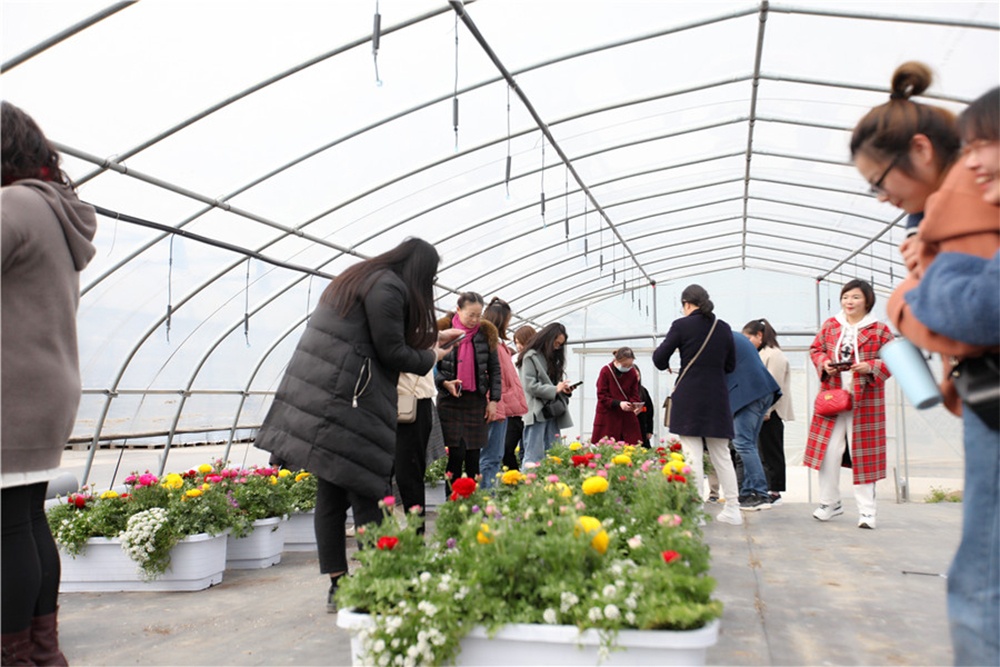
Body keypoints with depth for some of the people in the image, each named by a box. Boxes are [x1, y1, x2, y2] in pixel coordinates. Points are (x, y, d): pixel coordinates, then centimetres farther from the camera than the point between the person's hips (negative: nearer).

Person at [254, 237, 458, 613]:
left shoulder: (361, 279, 22)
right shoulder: (387, 288, -9)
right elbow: (392, 352, -12)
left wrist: (433, 337, 33)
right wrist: (430, 357, 6)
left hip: (317, 397, 10)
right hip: (345, 403, -10)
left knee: (330, 495, 9)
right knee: (368, 495, -4)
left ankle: (337, 587, 15)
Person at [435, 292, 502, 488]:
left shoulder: (486, 333, 4)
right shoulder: (442, 331, -3)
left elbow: (494, 369, 8)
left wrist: (493, 400, 3)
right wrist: (444, 382, -17)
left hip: (476, 401, 3)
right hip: (450, 400, -2)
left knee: (473, 455, 5)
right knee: (456, 453, -7)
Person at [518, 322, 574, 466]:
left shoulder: (551, 357, 19)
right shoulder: (531, 357, -5)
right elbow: (530, 386, -13)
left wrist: (564, 389, 2)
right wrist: (555, 389, -15)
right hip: (536, 412, -8)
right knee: (534, 455, -10)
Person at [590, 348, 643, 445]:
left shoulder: (632, 372, 2)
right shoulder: (605, 371, -8)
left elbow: (634, 394, 7)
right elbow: (602, 396, -10)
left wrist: (635, 404, -15)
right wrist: (619, 403, -22)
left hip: (627, 416, 3)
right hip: (607, 417, -3)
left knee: (632, 445, -2)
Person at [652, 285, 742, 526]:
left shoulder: (682, 325, -6)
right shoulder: (724, 328, 8)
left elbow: (659, 358, -4)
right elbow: (730, 365, 15)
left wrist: (666, 366, 18)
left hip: (689, 399, -4)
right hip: (718, 397, 4)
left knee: (692, 455, -2)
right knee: (721, 454, 12)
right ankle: (732, 509, 16)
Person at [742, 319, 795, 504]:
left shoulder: (774, 355, -11)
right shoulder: (760, 354, 17)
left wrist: (766, 411, -20)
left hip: (770, 413, -9)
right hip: (761, 412, 9)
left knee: (772, 452, -3)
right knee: (764, 452, 12)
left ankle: (775, 491, 3)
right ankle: (770, 489, 18)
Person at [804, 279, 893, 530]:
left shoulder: (879, 330, 0)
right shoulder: (830, 325, 8)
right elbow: (816, 349, 13)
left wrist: (870, 367, -18)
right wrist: (823, 363, -7)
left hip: (865, 401, -2)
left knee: (863, 454, 2)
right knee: (828, 451, 2)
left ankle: (866, 509, 13)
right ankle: (830, 502, 19)